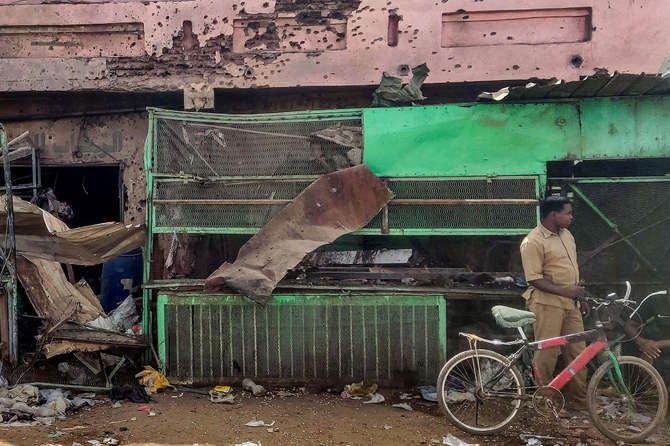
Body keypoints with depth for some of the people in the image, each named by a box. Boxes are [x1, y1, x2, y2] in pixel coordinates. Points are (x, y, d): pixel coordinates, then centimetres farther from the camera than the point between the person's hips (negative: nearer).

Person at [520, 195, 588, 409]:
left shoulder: (566, 235, 11)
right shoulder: (533, 242, -16)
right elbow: (534, 279, -20)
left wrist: (580, 296, 20)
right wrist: (564, 291, -23)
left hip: (570, 303, 8)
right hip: (548, 304, -8)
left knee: (577, 350, 11)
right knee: (547, 353, -1)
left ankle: (579, 398, 23)